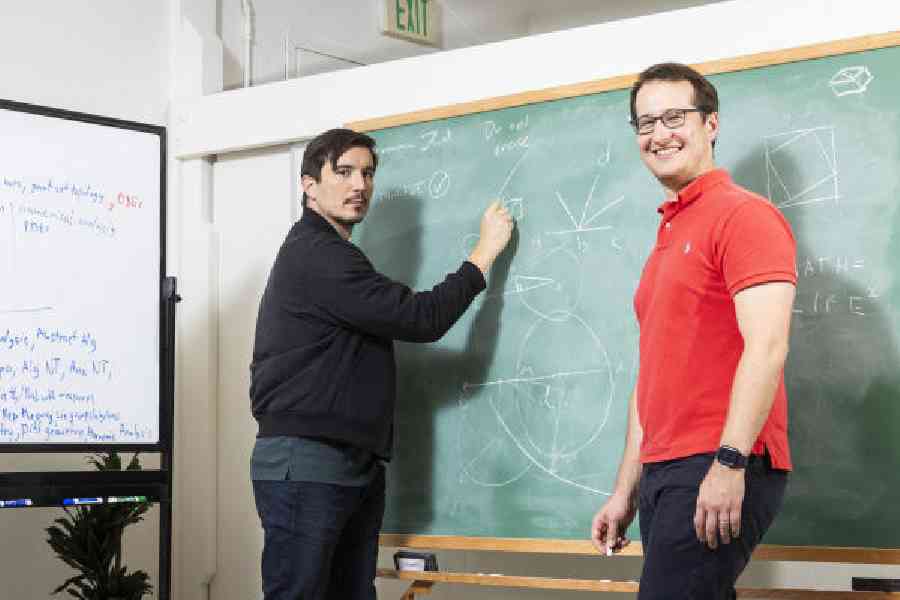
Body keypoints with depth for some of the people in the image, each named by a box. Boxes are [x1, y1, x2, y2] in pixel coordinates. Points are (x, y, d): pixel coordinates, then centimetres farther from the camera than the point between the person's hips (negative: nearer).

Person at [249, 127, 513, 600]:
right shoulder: (314, 254, -11)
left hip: (355, 466, 10)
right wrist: (485, 252, -6)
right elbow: (421, 319, -14)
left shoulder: (331, 256, 23)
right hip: (305, 461, -10)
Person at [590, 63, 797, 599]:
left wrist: (730, 463, -22)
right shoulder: (668, 240, 21)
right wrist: (626, 492, 18)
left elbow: (766, 347, -17)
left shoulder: (744, 215, -6)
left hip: (723, 475, -8)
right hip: (663, 474, 9)